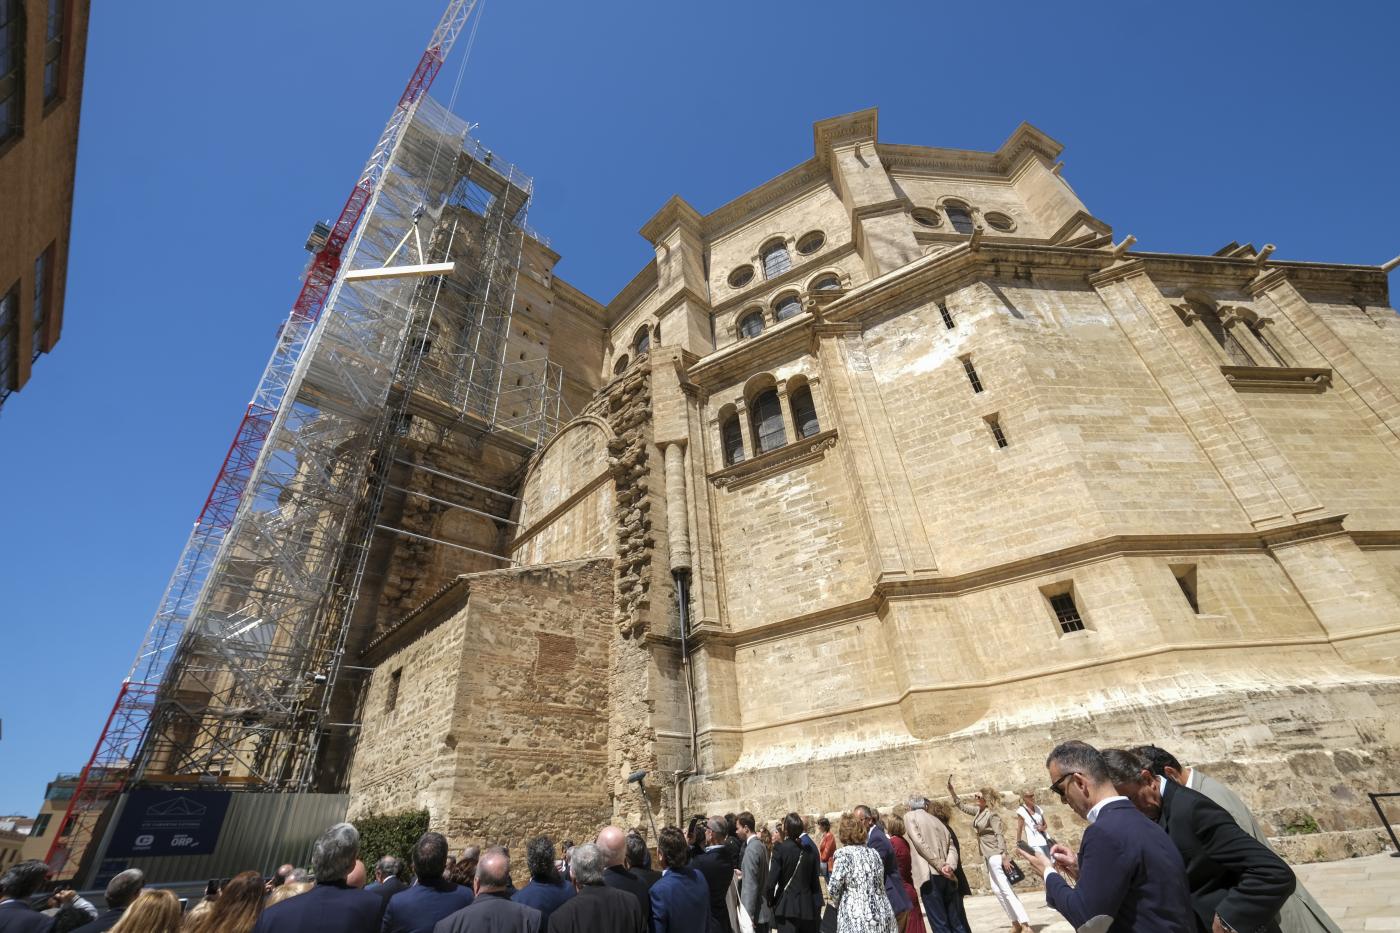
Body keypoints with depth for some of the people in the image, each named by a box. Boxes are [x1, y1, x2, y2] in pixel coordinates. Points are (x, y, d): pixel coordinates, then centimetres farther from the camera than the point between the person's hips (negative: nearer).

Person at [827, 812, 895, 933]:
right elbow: (880, 885, 15)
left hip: (857, 921, -6)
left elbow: (833, 890, -7)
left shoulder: (844, 854, -11)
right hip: (882, 918, 6)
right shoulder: (874, 852, 8)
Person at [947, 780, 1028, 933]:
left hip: (995, 855, -9)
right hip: (988, 856, 9)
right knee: (997, 890, 12)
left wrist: (1004, 856, -27)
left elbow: (999, 835, -20)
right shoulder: (978, 811, 7)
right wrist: (951, 789, 9)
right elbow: (961, 805, 16)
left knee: (1006, 890, -10)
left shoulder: (992, 814, -16)